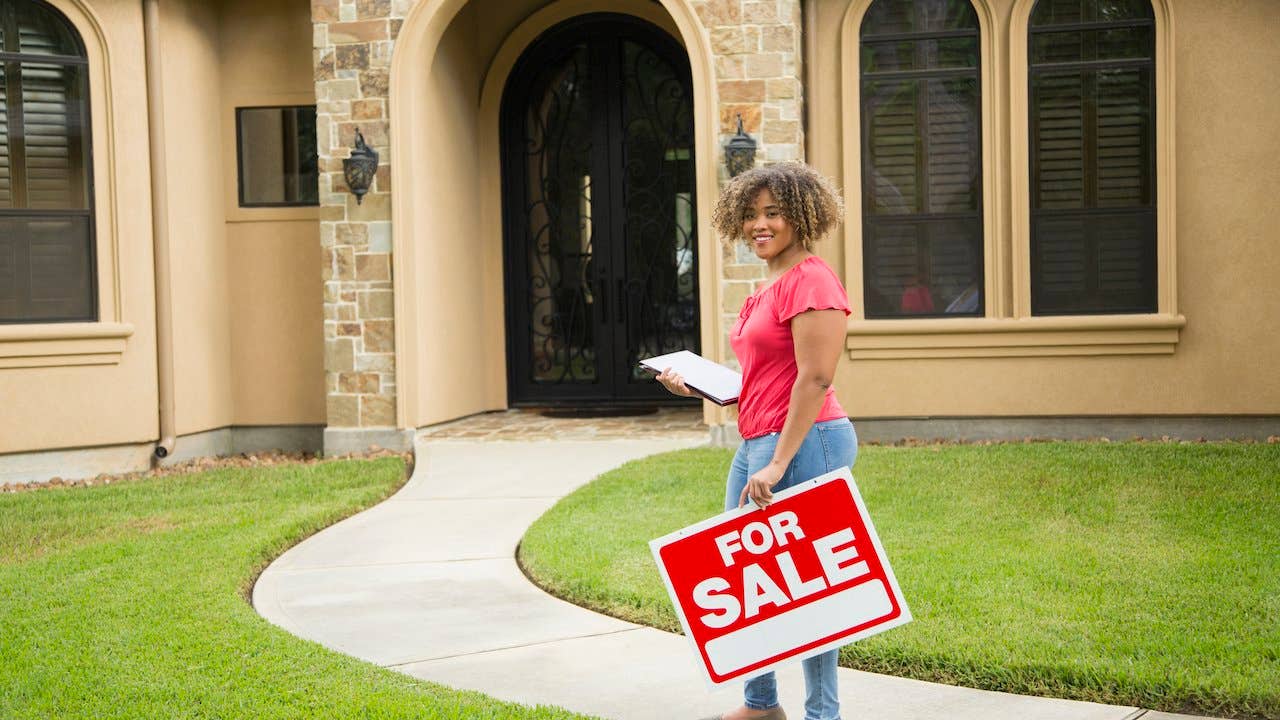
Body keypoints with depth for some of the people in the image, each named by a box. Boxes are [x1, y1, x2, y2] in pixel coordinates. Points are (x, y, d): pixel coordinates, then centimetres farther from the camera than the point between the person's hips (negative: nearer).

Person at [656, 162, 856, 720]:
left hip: (804, 443, -10)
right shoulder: (766, 291, 17)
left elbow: (814, 379, -19)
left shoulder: (811, 281, -13)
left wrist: (778, 464, -22)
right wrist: (699, 386, 10)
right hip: (757, 443, 10)